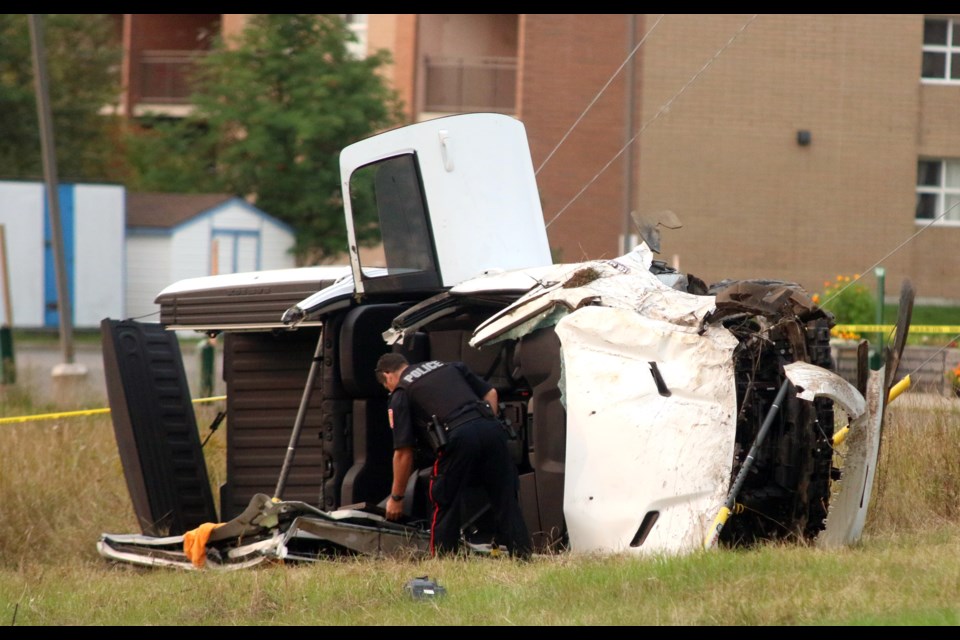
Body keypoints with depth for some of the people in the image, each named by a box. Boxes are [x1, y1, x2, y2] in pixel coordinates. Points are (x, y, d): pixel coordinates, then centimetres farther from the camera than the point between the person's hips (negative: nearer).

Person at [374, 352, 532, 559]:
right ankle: (521, 555, 7)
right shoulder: (450, 367, 30)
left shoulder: (400, 394, 14)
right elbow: (490, 394, 26)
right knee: (506, 501, 10)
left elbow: (404, 452, 10)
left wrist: (396, 498, 17)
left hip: (457, 437, -5)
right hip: (491, 428, 5)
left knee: (445, 506, 10)